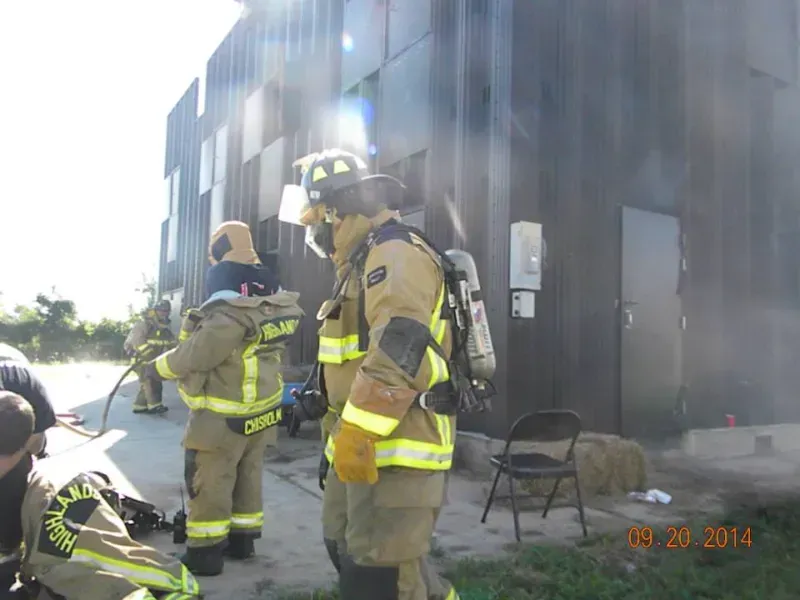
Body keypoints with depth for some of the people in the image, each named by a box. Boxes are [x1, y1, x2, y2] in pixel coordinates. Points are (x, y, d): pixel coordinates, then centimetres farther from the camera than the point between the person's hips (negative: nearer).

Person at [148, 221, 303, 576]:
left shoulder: (229, 316, -27)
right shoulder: (273, 306, 0)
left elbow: (192, 356, -20)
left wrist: (157, 367, -1)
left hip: (223, 418, -8)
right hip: (261, 413, 8)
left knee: (208, 486, 6)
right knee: (247, 478, 18)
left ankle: (205, 553, 16)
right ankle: (242, 540, 31)